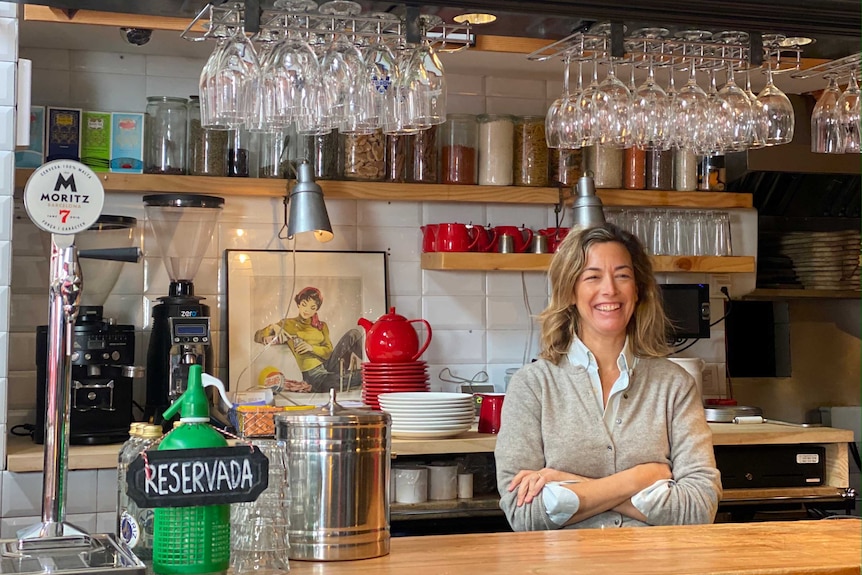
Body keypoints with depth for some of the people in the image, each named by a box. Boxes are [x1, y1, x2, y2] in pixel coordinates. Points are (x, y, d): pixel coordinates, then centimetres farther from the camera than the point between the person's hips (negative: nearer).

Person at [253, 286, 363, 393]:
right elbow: (258, 337, 5)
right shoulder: (288, 324, 10)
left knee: (355, 332, -12)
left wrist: (312, 348, -9)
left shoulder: (322, 326, 21)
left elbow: (329, 352, 9)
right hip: (314, 374, -5)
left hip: (328, 366, 5)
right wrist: (273, 327, -14)